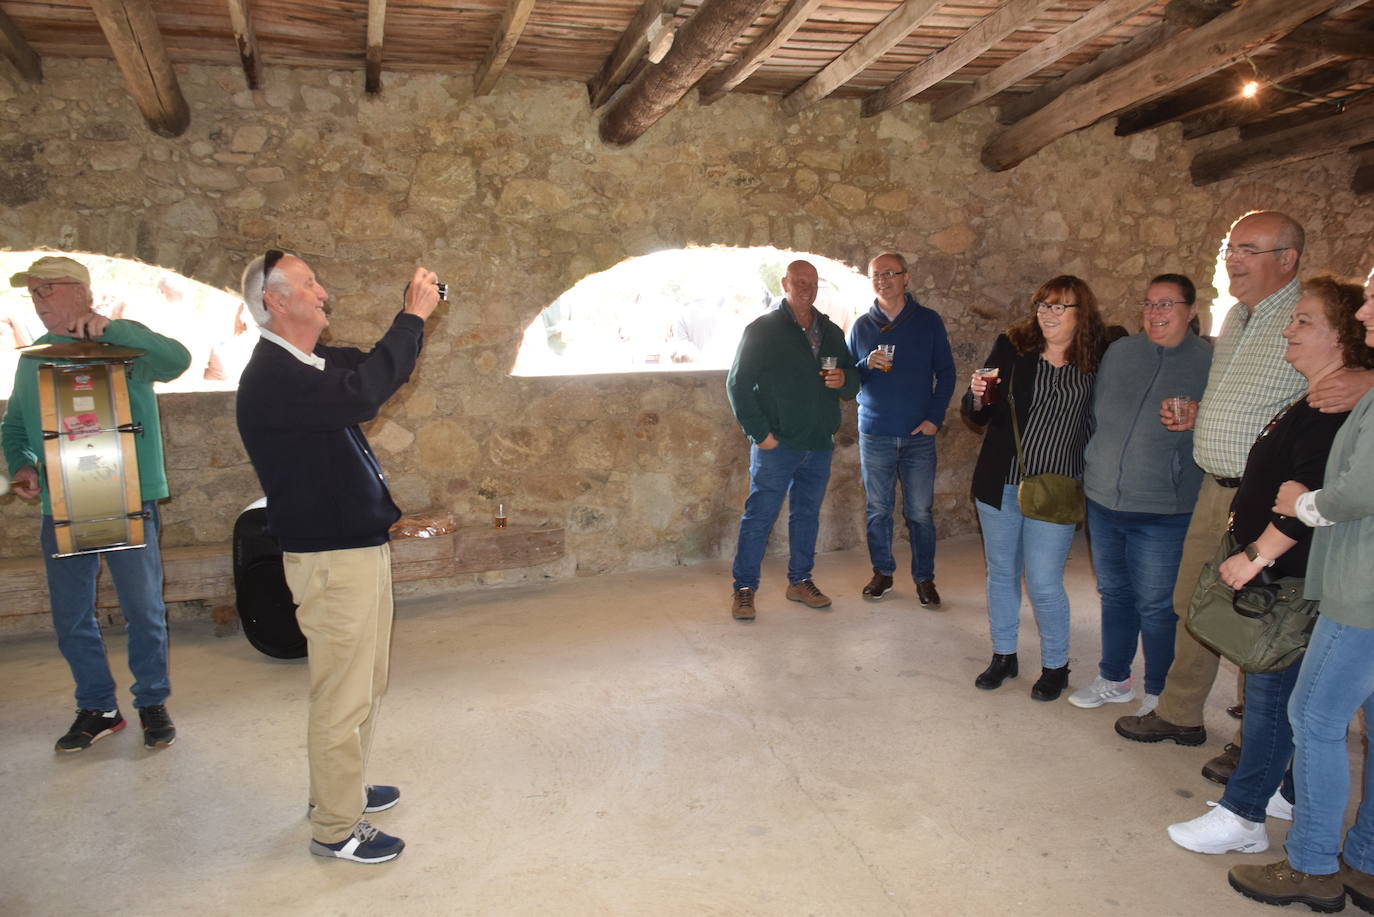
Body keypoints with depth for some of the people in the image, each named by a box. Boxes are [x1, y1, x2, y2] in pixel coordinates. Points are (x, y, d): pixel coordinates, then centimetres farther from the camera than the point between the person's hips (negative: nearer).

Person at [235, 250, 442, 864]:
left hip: (361, 544, 10)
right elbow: (362, 395, -34)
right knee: (342, 696, 1)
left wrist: (416, 316, 9)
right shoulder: (270, 378, -20)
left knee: (364, 685, 22)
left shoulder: (313, 364, 10)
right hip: (331, 558, -10)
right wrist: (412, 318, -25)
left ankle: (339, 789, 39)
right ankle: (336, 829, 16)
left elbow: (376, 369, 24)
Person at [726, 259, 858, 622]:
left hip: (819, 443, 5)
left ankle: (800, 581, 26)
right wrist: (759, 432, -12)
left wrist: (844, 380, -7)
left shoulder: (831, 332, 13)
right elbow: (738, 384, -5)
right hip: (777, 443, -5)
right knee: (759, 517, -3)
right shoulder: (763, 330, -2)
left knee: (807, 515, 13)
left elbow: (853, 384, 18)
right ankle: (744, 588, 7)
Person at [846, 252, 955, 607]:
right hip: (875, 434, 1)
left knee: (920, 512, 3)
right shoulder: (861, 325, 7)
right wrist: (867, 365, -13)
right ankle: (882, 572, 23)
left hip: (919, 435, -1)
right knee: (878, 510, 9)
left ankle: (924, 578, 16)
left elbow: (946, 372, 5)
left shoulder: (928, 321, 4)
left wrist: (935, 417, -6)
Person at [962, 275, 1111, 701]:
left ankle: (1056, 666, 23)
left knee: (1044, 584, -1)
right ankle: (1003, 656, 33)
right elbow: (977, 416, 4)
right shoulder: (1011, 347, 0)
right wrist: (978, 396, -17)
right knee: (1001, 573, 15)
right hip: (999, 484, 3)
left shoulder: (1098, 361, -5)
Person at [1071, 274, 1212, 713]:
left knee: (1155, 606, 4)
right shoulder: (1120, 352, 6)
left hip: (1163, 511, -4)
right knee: (1114, 593, 18)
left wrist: (1192, 423, -18)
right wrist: (1093, 470, 13)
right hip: (1103, 498, 5)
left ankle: (1159, 693, 24)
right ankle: (1114, 679, 35)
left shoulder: (1210, 361, -6)